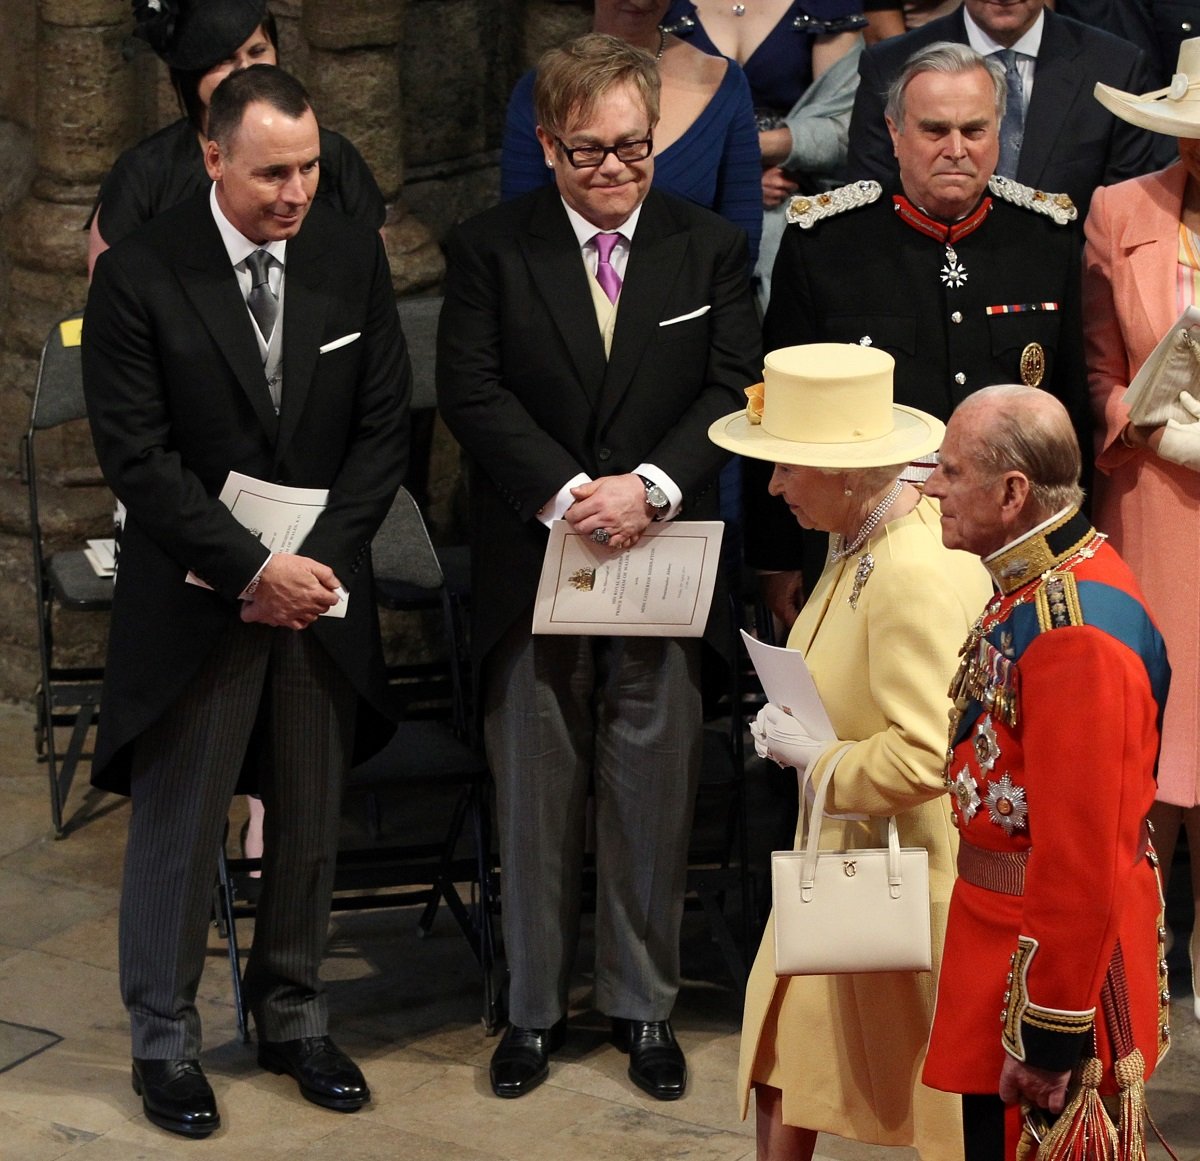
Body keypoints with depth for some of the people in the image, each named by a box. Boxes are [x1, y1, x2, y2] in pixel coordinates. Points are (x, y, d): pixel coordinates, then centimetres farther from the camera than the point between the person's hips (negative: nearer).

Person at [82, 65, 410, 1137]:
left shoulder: (353, 258, 0)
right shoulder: (139, 276, -12)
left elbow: (384, 425, 2)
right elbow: (139, 460, -13)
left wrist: (321, 561, -10)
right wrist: (253, 569, -18)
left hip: (322, 584, 4)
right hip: (193, 598, -3)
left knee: (311, 819, 12)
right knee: (177, 825, 5)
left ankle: (292, 1013, 28)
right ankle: (165, 1038, 19)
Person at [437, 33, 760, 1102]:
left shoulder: (713, 249, 4)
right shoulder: (489, 250, 0)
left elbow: (734, 389, -3)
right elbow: (471, 390, -8)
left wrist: (650, 486, -18)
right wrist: (569, 494, -20)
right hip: (532, 569, 0)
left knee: (654, 798, 7)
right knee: (534, 802, 9)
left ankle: (644, 1005, 23)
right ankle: (535, 1008, 23)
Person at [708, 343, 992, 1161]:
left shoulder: (915, 577, -28)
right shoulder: (864, 540, 2)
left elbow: (927, 755, -33)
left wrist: (817, 758, -18)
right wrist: (793, 725, 4)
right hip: (845, 857, 9)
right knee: (785, 1070, 16)